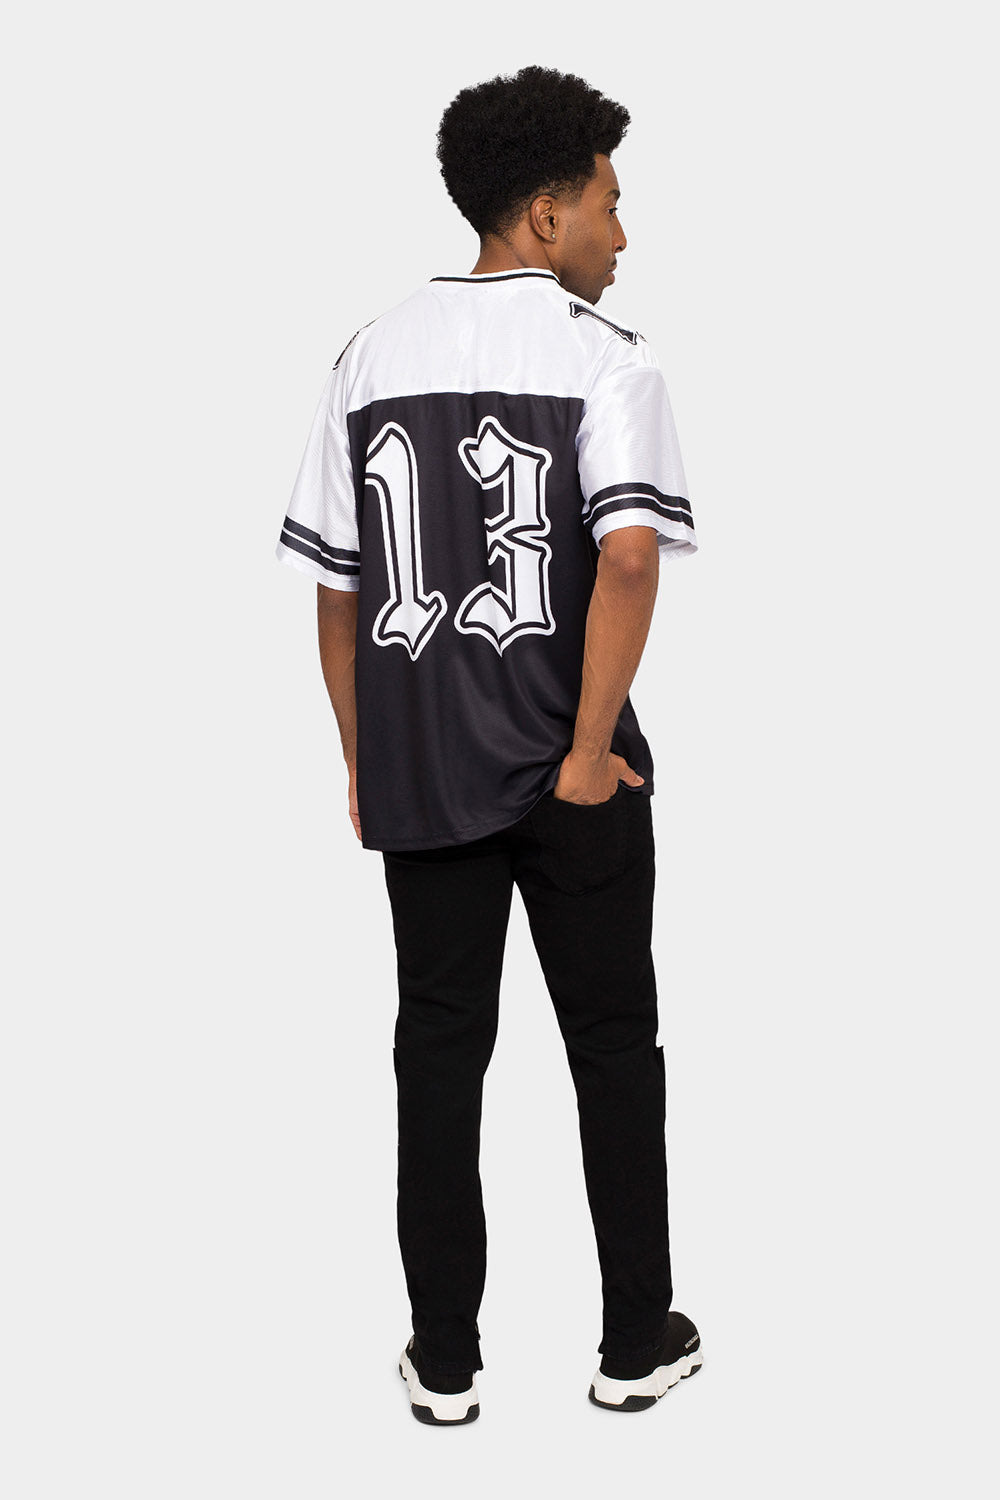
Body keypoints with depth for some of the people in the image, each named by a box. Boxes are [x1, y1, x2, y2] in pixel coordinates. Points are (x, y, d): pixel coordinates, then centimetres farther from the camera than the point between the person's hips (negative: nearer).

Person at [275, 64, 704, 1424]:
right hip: (569, 778, -3)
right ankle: (638, 1344, 22)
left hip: (419, 774, 4)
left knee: (440, 1052, 11)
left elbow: (333, 586, 7)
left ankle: (445, 1360, 18)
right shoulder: (603, 357, -8)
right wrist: (590, 753, -15)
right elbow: (628, 556, -23)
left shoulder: (372, 357, 7)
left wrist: (363, 757, 15)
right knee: (613, 1045, 11)